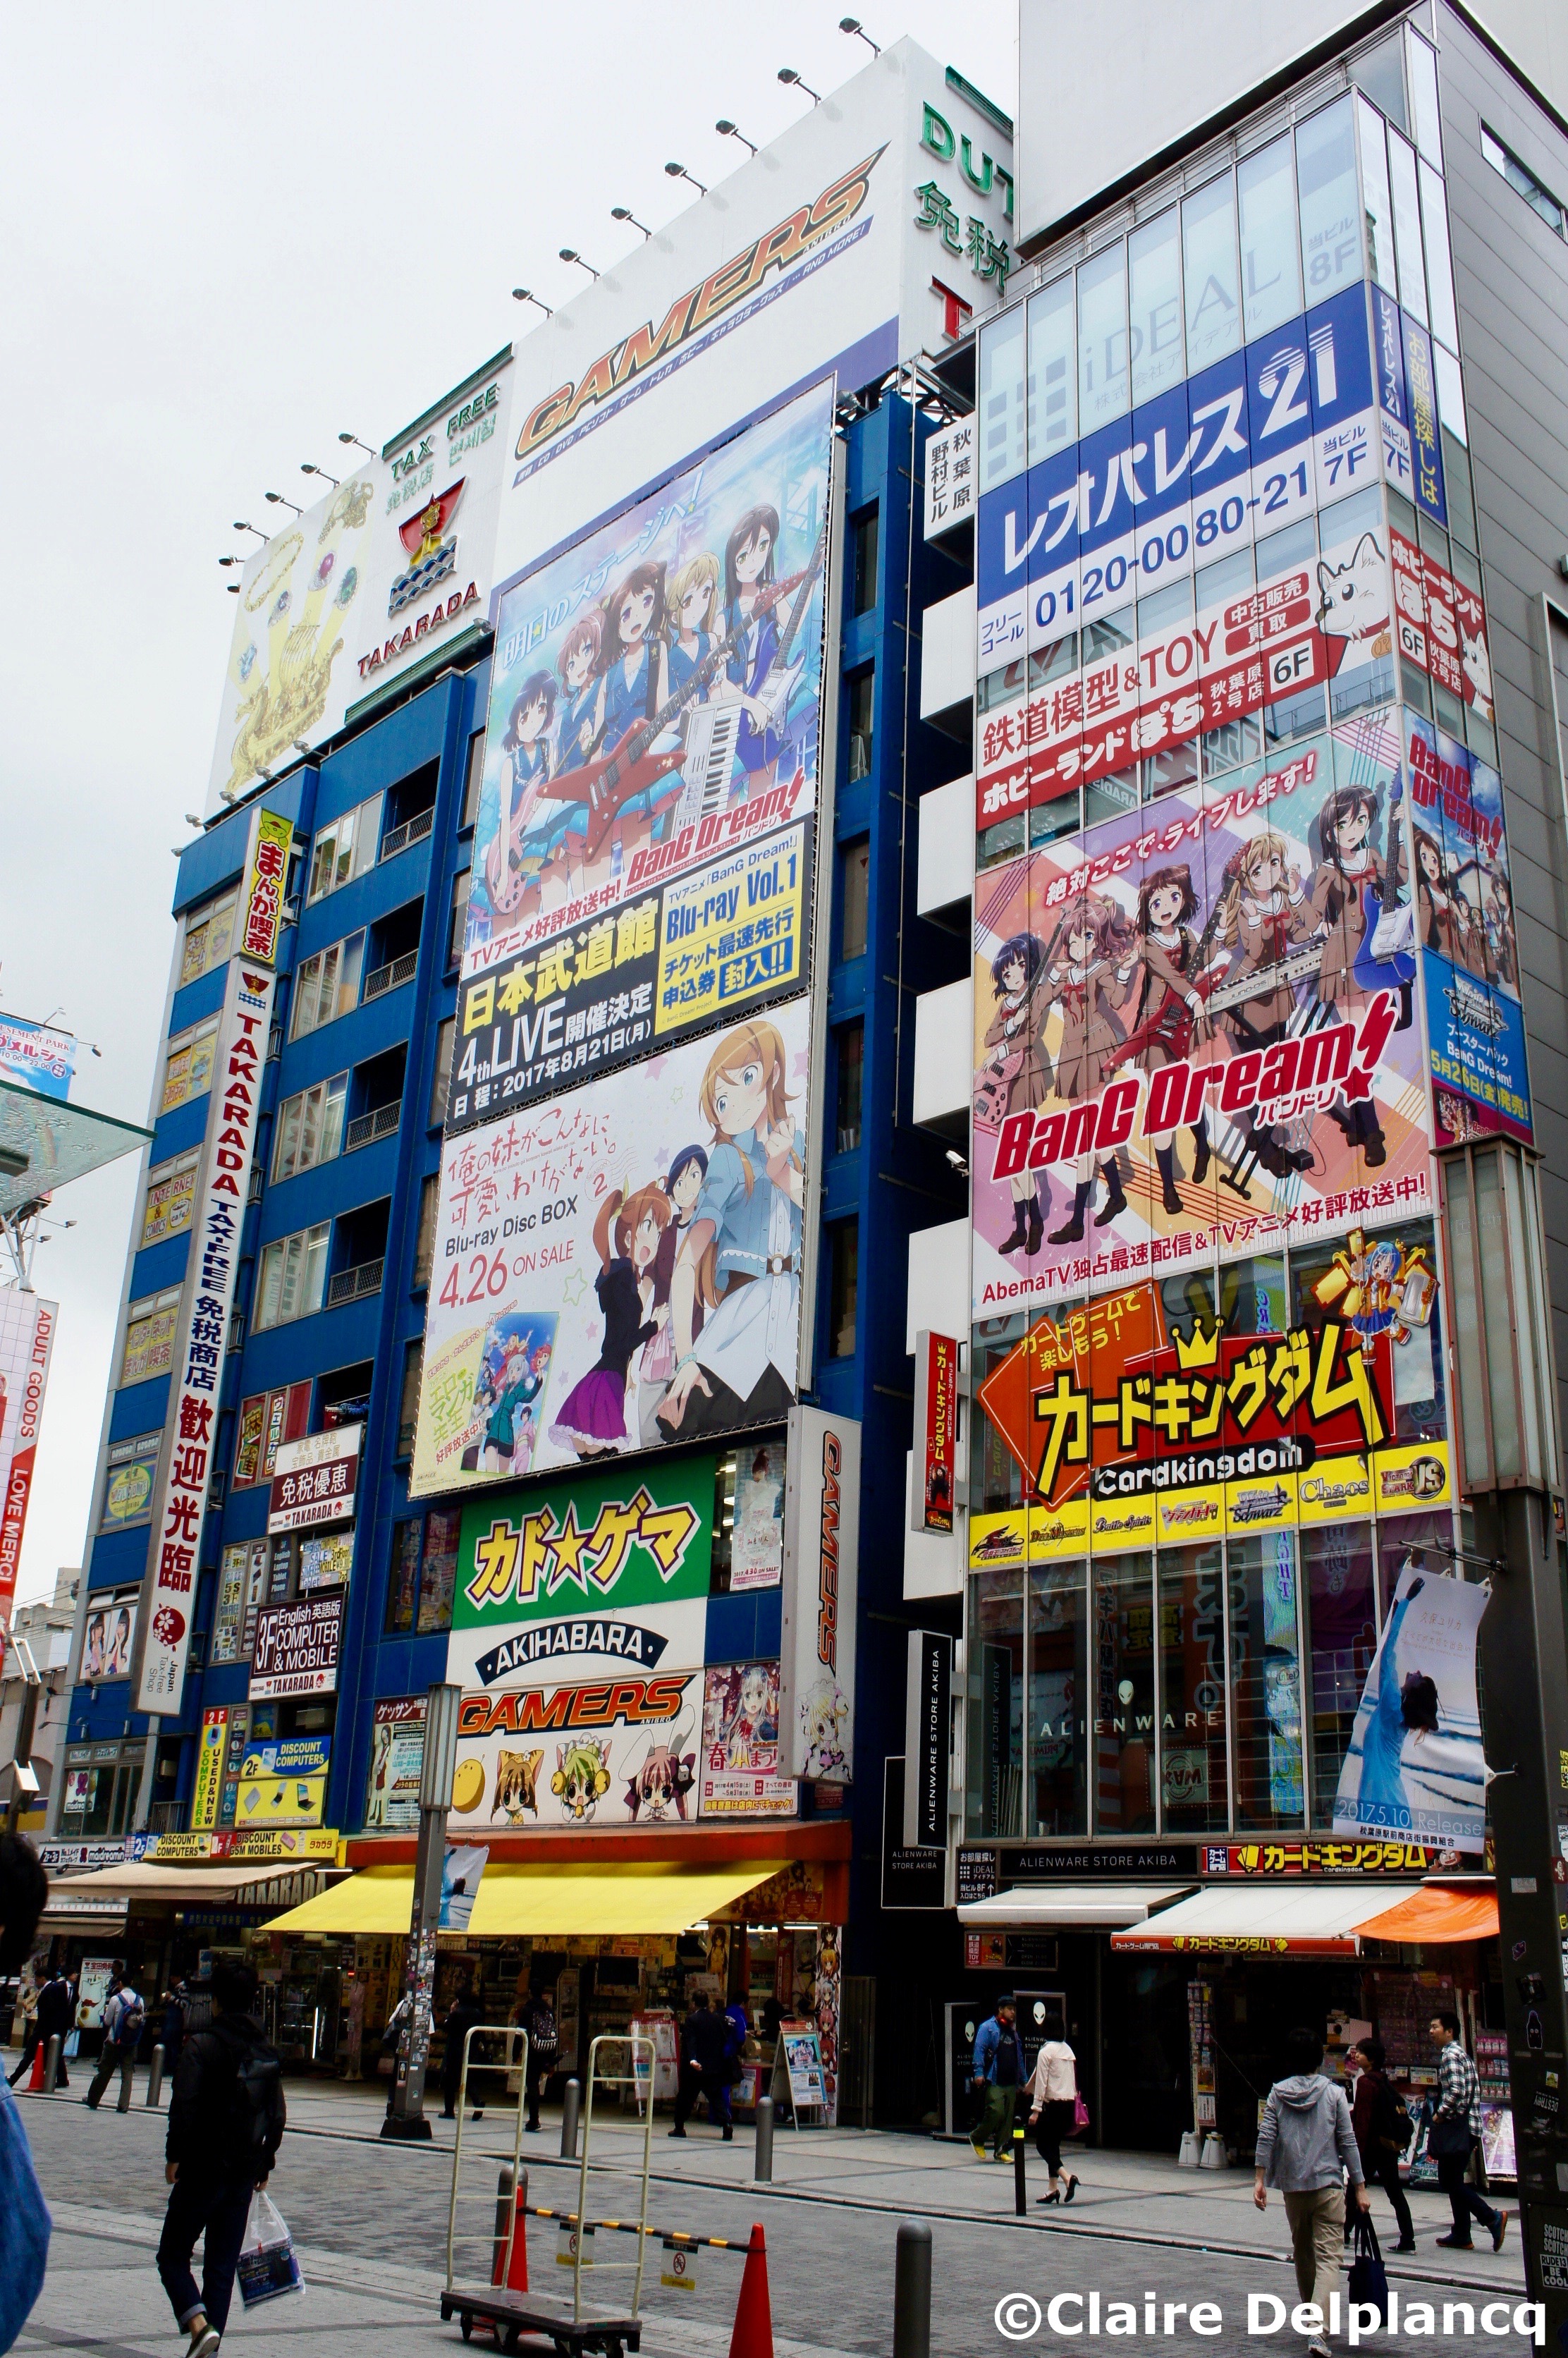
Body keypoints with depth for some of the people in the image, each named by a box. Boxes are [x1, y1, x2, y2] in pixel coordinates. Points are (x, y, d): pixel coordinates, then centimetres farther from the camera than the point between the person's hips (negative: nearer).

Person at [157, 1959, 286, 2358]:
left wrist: (174, 2156, -7)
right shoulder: (268, 2055, 7)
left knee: (172, 2256, 7)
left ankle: (199, 2324, -13)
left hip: (202, 2171, -5)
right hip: (244, 2174, 5)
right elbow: (277, 2116, 9)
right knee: (222, 2267, 12)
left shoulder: (202, 2046, -12)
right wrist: (265, 2162, 19)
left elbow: (184, 2108, -18)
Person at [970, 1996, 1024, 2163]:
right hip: (993, 2081, -7)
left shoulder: (1013, 2031, 21)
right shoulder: (987, 2028, -2)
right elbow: (979, 2050, -10)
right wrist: (979, 2073, -19)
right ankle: (977, 2138, 7)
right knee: (996, 2112, -15)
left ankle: (1001, 2151, 11)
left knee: (1008, 2118, 4)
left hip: (1011, 2083, 7)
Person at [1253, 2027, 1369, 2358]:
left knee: (1302, 2252, 21)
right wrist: (1360, 2188, 3)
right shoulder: (1334, 2094, -3)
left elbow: (1266, 2136, -3)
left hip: (1292, 2186, 3)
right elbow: (1348, 2142, -2)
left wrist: (1260, 2180, 0)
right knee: (1329, 2257, -7)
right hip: (1328, 2185, -3)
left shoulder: (1278, 2093, 2)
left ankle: (1312, 2321, 35)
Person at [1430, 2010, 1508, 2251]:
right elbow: (1473, 2091, 19)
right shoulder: (1461, 2054, 17)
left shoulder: (1450, 2055, -13)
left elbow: (1455, 2091, -25)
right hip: (1465, 2127, 10)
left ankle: (1492, 2218, -13)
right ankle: (1461, 2235, 15)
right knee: (1454, 2181, 13)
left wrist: (1439, 2114, -12)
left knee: (1451, 2182, -7)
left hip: (1454, 2128, -10)